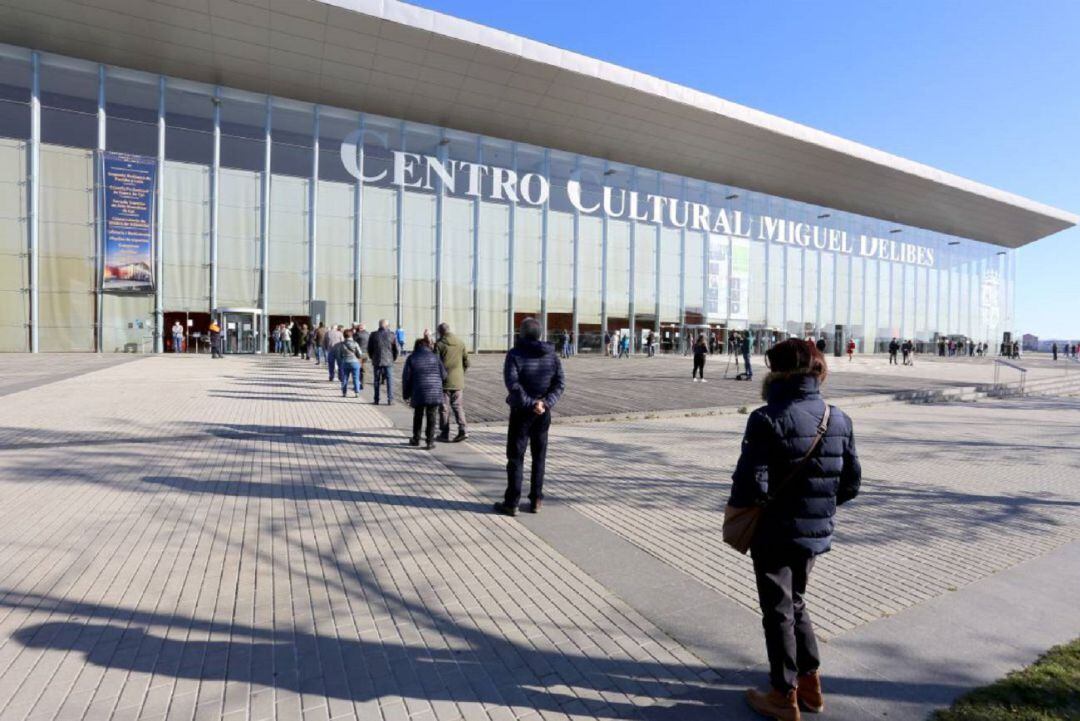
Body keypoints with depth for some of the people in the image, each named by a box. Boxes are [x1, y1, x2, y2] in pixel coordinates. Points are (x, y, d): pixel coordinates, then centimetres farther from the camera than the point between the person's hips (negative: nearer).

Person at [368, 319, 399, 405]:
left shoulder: (373, 335, 0)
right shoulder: (392, 335, -3)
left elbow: (369, 349, 5)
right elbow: (396, 349, 0)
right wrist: (393, 358, 14)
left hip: (376, 362, 1)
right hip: (389, 361, -1)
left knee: (377, 381, 9)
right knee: (390, 381, 4)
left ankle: (376, 400, 12)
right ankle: (390, 399, 1)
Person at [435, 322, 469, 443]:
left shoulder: (439, 344, -8)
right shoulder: (460, 343, 6)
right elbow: (466, 362, 8)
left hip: (444, 381, -4)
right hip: (458, 381, 4)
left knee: (444, 408, 5)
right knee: (457, 406, 12)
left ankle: (444, 434, 11)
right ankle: (462, 429, -1)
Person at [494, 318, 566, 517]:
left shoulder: (515, 354, -11)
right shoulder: (551, 354, 3)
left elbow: (513, 384, -22)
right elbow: (560, 383, -4)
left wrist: (530, 403, -18)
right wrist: (546, 402, -12)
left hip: (521, 412, -4)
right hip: (543, 413, 4)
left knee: (515, 458, 6)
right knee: (539, 458, 14)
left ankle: (511, 503, 10)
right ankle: (536, 501, 19)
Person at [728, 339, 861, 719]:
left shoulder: (767, 419, -22)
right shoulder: (839, 419, 0)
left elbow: (751, 485, -24)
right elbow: (851, 483, 6)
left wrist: (737, 508, -4)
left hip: (775, 533, -6)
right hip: (816, 532, 6)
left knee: (778, 612, 12)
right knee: (796, 603, 26)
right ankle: (810, 683, 39)